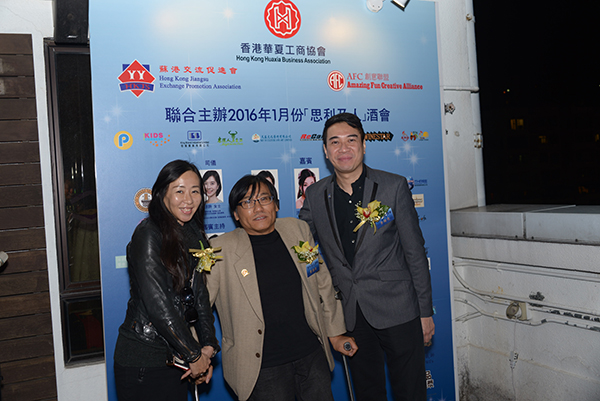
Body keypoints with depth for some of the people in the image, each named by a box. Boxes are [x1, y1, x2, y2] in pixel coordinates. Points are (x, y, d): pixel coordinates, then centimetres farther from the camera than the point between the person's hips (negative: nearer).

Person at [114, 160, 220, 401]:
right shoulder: (148, 234, -15)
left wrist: (208, 346, -4)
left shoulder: (193, 234, 7)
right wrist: (194, 355, -15)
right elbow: (157, 304, -20)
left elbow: (200, 294, 6)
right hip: (142, 361, -6)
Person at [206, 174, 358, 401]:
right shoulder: (221, 250, -9)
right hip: (264, 368, -3)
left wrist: (335, 333, 14)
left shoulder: (298, 230, 3)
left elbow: (322, 284, 11)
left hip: (312, 356, 4)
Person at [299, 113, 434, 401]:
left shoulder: (394, 187, -5)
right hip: (350, 316, 3)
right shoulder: (315, 195, 2)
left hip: (398, 311, -2)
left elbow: (415, 253, -3)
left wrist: (425, 312, -2)